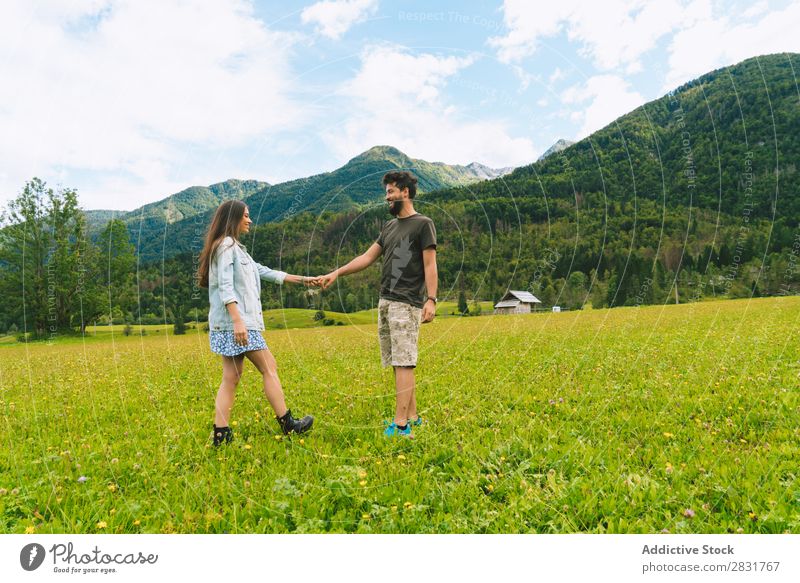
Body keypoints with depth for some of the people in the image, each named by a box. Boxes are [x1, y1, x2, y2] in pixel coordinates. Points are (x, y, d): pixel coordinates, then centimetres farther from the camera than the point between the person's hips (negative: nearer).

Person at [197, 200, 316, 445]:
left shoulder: (236, 248, 22)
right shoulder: (226, 246, -9)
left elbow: (262, 271, 25)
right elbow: (225, 287, -18)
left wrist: (301, 279, 26)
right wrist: (238, 321, -28)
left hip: (233, 323, 10)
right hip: (235, 322, -10)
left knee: (231, 377, 7)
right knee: (269, 368, -2)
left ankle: (221, 435, 9)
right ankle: (287, 425, 7)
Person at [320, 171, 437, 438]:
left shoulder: (423, 224, -2)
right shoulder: (390, 227, 21)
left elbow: (430, 266, -8)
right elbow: (367, 257, 19)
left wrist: (431, 300, -18)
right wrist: (336, 273, 12)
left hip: (406, 304, -8)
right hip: (385, 302, 8)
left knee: (403, 364, -10)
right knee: (401, 364, 8)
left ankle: (400, 425, -9)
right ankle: (413, 418, 14)